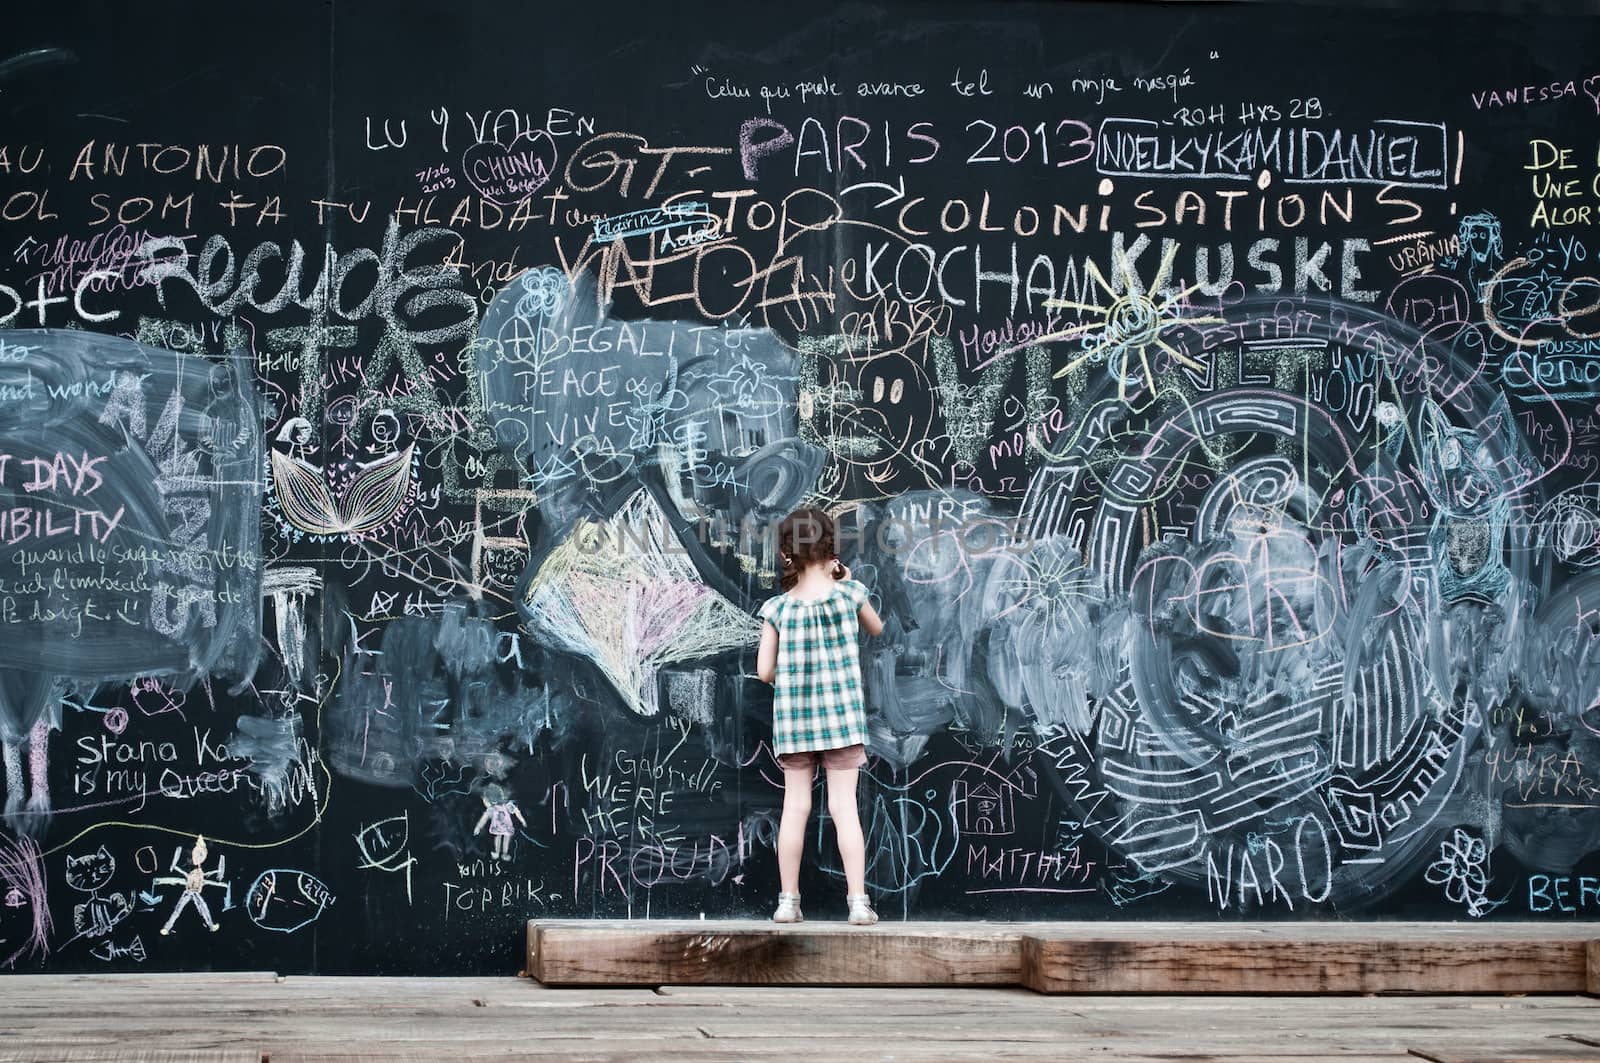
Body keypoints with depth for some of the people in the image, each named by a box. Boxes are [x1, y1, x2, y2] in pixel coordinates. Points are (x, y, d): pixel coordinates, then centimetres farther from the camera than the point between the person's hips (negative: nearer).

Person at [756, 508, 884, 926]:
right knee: (844, 806, 1)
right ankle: (858, 901, -2)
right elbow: (875, 627, 14)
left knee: (795, 806, 7)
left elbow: (765, 672, -5)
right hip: (841, 714, -1)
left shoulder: (776, 609, -7)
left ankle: (788, 901, 10)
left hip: (792, 718, 1)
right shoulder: (848, 593, -7)